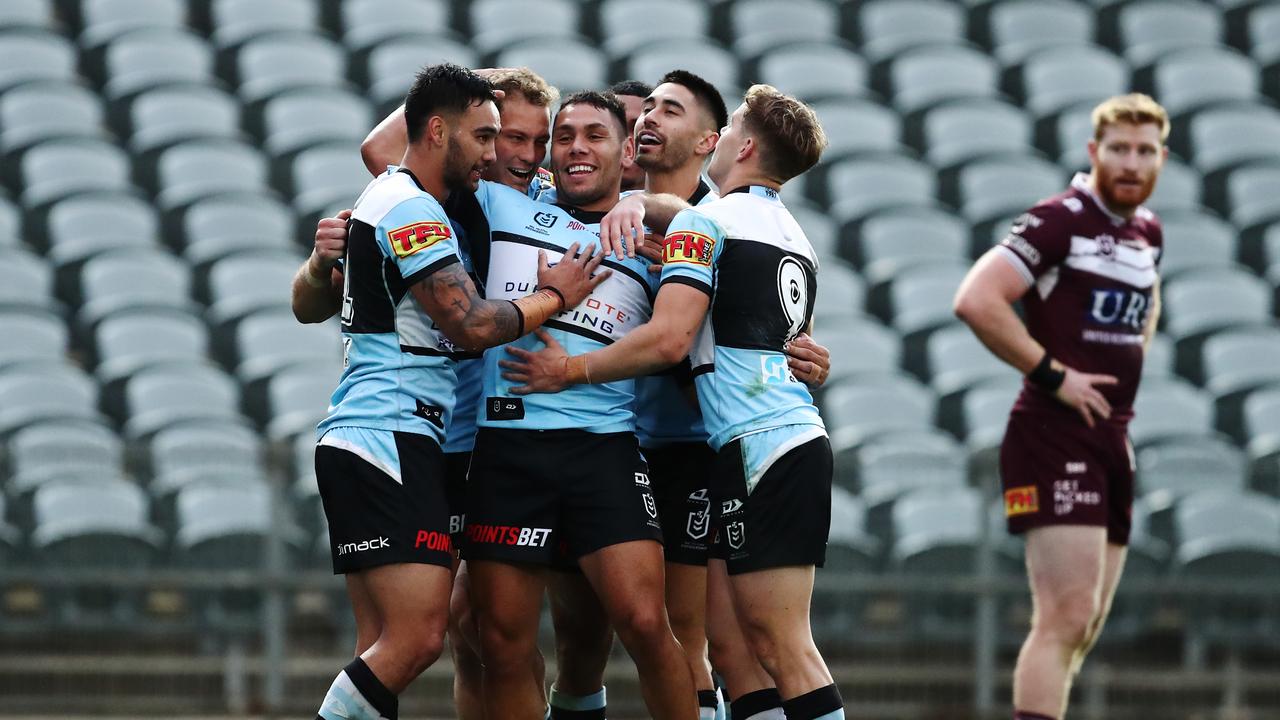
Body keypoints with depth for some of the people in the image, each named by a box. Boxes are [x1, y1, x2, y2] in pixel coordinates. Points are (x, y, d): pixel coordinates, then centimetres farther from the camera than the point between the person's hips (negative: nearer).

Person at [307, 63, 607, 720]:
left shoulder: (387, 196, 21)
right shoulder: (412, 210, -10)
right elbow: (475, 325, -16)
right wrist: (553, 296, 1)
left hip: (354, 439, 11)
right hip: (388, 439, -11)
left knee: (384, 647, 5)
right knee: (417, 637, -16)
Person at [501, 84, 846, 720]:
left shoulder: (704, 222, -5)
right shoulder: (796, 238, 21)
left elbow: (668, 339, -15)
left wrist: (571, 369, -6)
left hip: (755, 447, -9)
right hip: (805, 436, 9)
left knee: (782, 646, -11)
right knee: (775, 643, 10)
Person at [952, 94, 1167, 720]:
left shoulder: (1148, 231, 14)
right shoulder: (1059, 221, -11)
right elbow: (975, 300, -22)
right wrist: (1053, 374, -18)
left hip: (1112, 441, 9)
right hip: (1055, 439, -9)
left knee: (1084, 627, 11)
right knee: (1067, 618, -17)